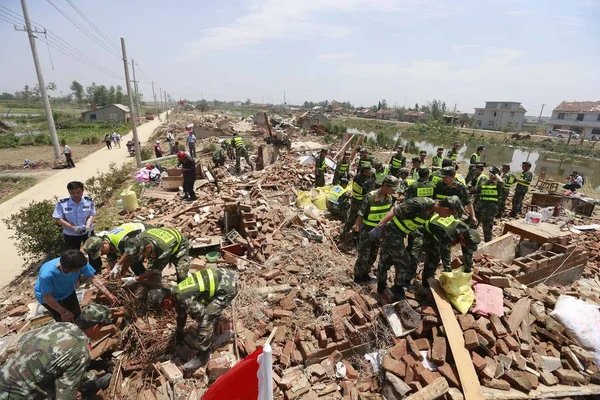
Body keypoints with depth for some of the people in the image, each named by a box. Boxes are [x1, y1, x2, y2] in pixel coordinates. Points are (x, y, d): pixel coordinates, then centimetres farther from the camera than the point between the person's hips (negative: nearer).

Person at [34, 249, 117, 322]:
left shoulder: (79, 263, -34)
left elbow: (93, 279, -23)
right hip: (50, 297, -4)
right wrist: (64, 312, -20)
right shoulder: (47, 274, -43)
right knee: (65, 320, -2)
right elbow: (47, 297, -28)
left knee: (77, 314, 14)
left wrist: (109, 295, -25)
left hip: (67, 291, 4)